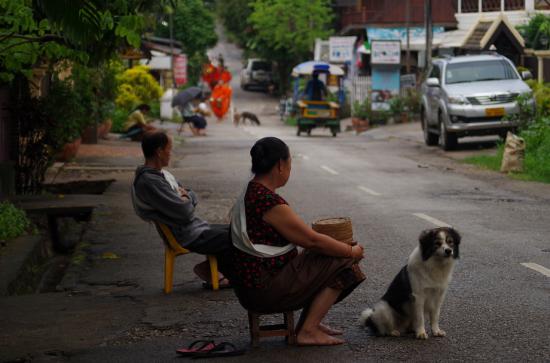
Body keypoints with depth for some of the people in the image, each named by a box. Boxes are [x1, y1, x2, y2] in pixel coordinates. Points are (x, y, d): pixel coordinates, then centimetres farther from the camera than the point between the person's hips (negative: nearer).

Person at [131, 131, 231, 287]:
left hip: (196, 227, 10)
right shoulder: (148, 182, -23)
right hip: (189, 237, -10)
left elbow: (193, 198, 15)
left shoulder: (163, 174, 10)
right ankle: (208, 268, 9)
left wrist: (185, 195, -8)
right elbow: (185, 212, -26)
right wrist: (187, 200, -3)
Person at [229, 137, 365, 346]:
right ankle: (308, 331, -3)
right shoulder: (269, 202, -22)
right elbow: (312, 241, -17)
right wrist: (352, 252, -3)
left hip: (250, 283, 10)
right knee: (341, 264, -5)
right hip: (264, 291, -10)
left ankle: (310, 322, 16)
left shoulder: (250, 193, 10)